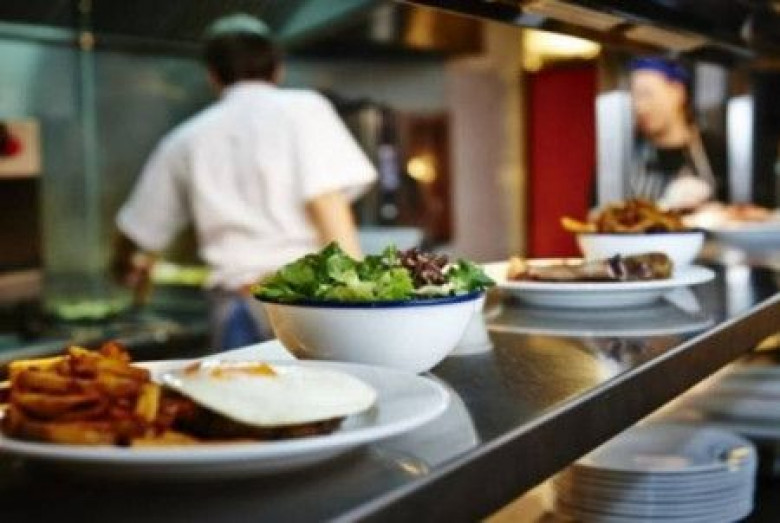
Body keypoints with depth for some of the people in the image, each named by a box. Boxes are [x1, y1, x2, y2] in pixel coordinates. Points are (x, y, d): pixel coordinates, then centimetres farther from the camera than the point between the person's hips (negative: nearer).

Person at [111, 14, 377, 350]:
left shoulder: (187, 140, 15)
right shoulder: (303, 109, 5)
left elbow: (136, 235, 23)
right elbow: (328, 205, -6)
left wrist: (130, 267, 45)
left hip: (236, 307, 3)